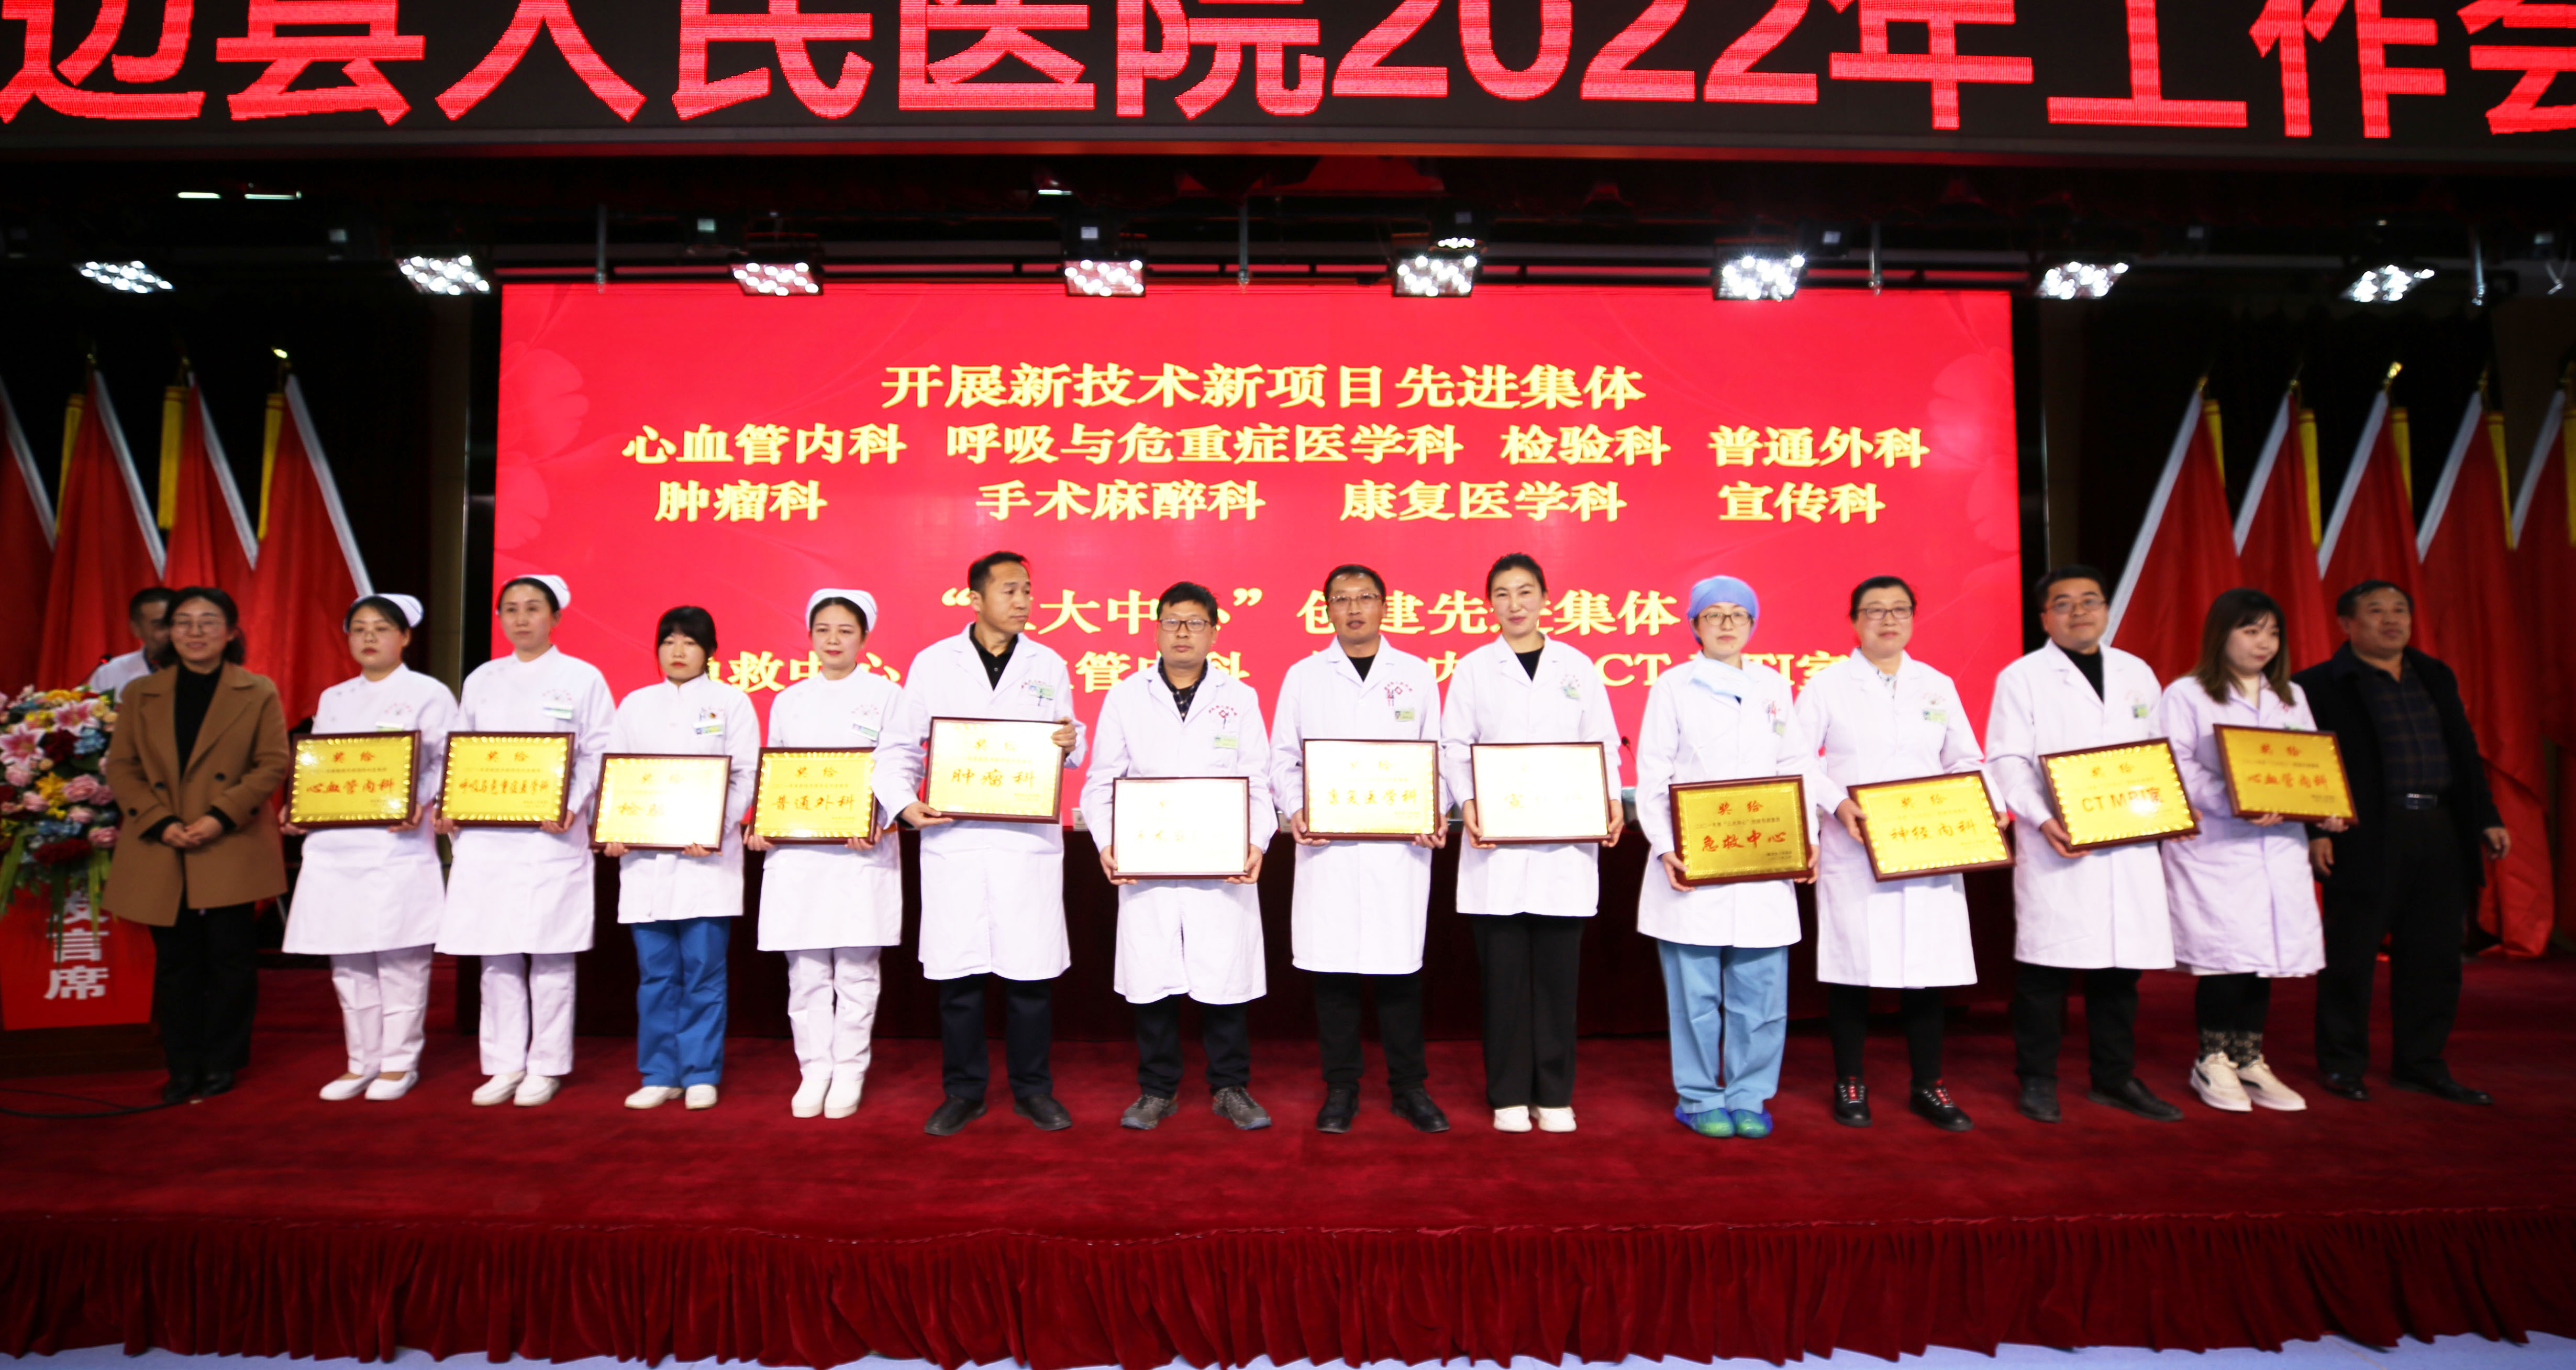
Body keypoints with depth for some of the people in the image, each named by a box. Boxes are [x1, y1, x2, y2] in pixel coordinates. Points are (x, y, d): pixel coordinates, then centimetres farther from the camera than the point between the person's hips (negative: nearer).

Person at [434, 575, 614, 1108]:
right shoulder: (482, 680, 15)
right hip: (485, 836, 4)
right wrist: (449, 806, 0)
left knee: (549, 954, -1)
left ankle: (546, 1066, 10)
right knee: (496, 955, 6)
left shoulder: (582, 678, 3)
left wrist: (572, 806, -16)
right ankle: (504, 1064, 17)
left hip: (550, 835, -4)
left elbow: (598, 753, -1)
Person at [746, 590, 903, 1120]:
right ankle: (814, 1071, 17)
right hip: (794, 853, 3)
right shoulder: (788, 702, 15)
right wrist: (758, 825, -1)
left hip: (861, 852, -3)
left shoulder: (887, 696, 3)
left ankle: (849, 1072, 12)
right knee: (806, 973, 5)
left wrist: (877, 823, -18)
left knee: (856, 971, 1)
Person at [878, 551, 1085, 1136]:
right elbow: (898, 746, 8)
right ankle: (963, 1092, 20)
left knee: (1032, 969, 3)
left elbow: (1071, 744, 13)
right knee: (956, 970, 4)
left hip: (1029, 840, 1)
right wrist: (904, 802, -9)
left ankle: (1032, 1088, 19)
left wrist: (1071, 742, -10)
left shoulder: (1049, 665, 9)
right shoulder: (932, 664, 6)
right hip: (954, 839, 0)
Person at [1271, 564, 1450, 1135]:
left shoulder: (1416, 674, 10)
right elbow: (1283, 758, 10)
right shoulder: (1303, 676, 9)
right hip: (1326, 845, 0)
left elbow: (1436, 755, 10)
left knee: (1400, 966, 3)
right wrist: (1294, 810, -8)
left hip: (1400, 846, 0)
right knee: (1333, 967, 3)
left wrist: (1437, 812, -6)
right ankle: (1341, 1088, 17)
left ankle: (1409, 1086, 17)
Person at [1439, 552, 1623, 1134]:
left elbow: (1604, 743, 9)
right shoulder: (1472, 669, 7)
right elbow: (1454, 748, 4)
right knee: (1503, 972, 2)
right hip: (1497, 844, -1)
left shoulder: (1578, 667, 10)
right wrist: (1467, 802, -13)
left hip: (1565, 844, 1)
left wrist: (1611, 799, -9)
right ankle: (1509, 1096, 14)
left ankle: (1555, 1095, 16)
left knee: (1557, 972, 4)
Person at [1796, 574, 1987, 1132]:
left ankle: (1928, 1087, 18)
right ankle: (1848, 1085, 15)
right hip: (1852, 850, -3)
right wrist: (1838, 804, -17)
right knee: (1852, 964, 1)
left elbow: (1965, 761, 16)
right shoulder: (1826, 684, 2)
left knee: (1926, 965, 4)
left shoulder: (1938, 686, 13)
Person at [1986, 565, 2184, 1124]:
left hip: (2131, 846, 5)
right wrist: (2042, 820, -19)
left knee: (2120, 965, 9)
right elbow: (2007, 762, -5)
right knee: (2047, 967, -2)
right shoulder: (2021, 677, 1)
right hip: (2058, 847, -4)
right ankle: (2037, 1082, 11)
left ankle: (2116, 1079, 23)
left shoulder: (2137, 674, 16)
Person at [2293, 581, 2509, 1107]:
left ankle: (2421, 1064, 23)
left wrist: (2487, 817, 14)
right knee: (2351, 955, 1)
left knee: (2434, 956, 10)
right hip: (2366, 838, -6)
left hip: (2442, 832, 6)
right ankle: (2342, 1064, 13)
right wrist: (2316, 831, -15)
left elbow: (2465, 751, 20)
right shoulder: (2318, 686, -4)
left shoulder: (2437, 677, 17)